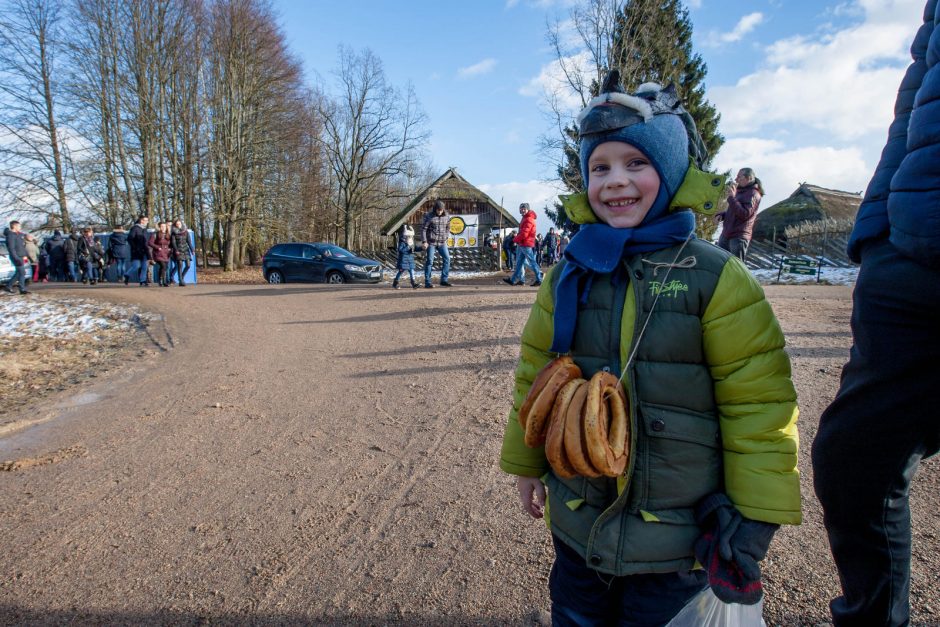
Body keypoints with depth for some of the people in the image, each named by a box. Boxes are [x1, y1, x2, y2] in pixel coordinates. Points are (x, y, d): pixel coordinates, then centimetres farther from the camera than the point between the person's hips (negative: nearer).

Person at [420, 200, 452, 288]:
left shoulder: (446, 216, 4)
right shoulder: (429, 216, -8)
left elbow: (448, 228, 18)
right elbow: (423, 229, -6)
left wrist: (446, 238, 10)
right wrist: (424, 242, -12)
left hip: (442, 243, 4)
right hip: (431, 242, -4)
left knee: (447, 259, -5)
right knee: (430, 261, -4)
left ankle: (444, 280, 2)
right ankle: (427, 282, 1)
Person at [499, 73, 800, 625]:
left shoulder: (717, 277, -12)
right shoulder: (568, 275, -2)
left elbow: (758, 404, -9)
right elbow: (535, 376, 7)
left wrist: (756, 515, -7)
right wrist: (526, 462, 13)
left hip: (680, 537, -3)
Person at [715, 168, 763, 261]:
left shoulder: (753, 194, -10)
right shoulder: (740, 192, 18)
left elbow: (744, 214, -21)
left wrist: (732, 197, -21)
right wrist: (721, 215, 8)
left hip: (739, 236, -9)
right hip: (726, 234, 9)